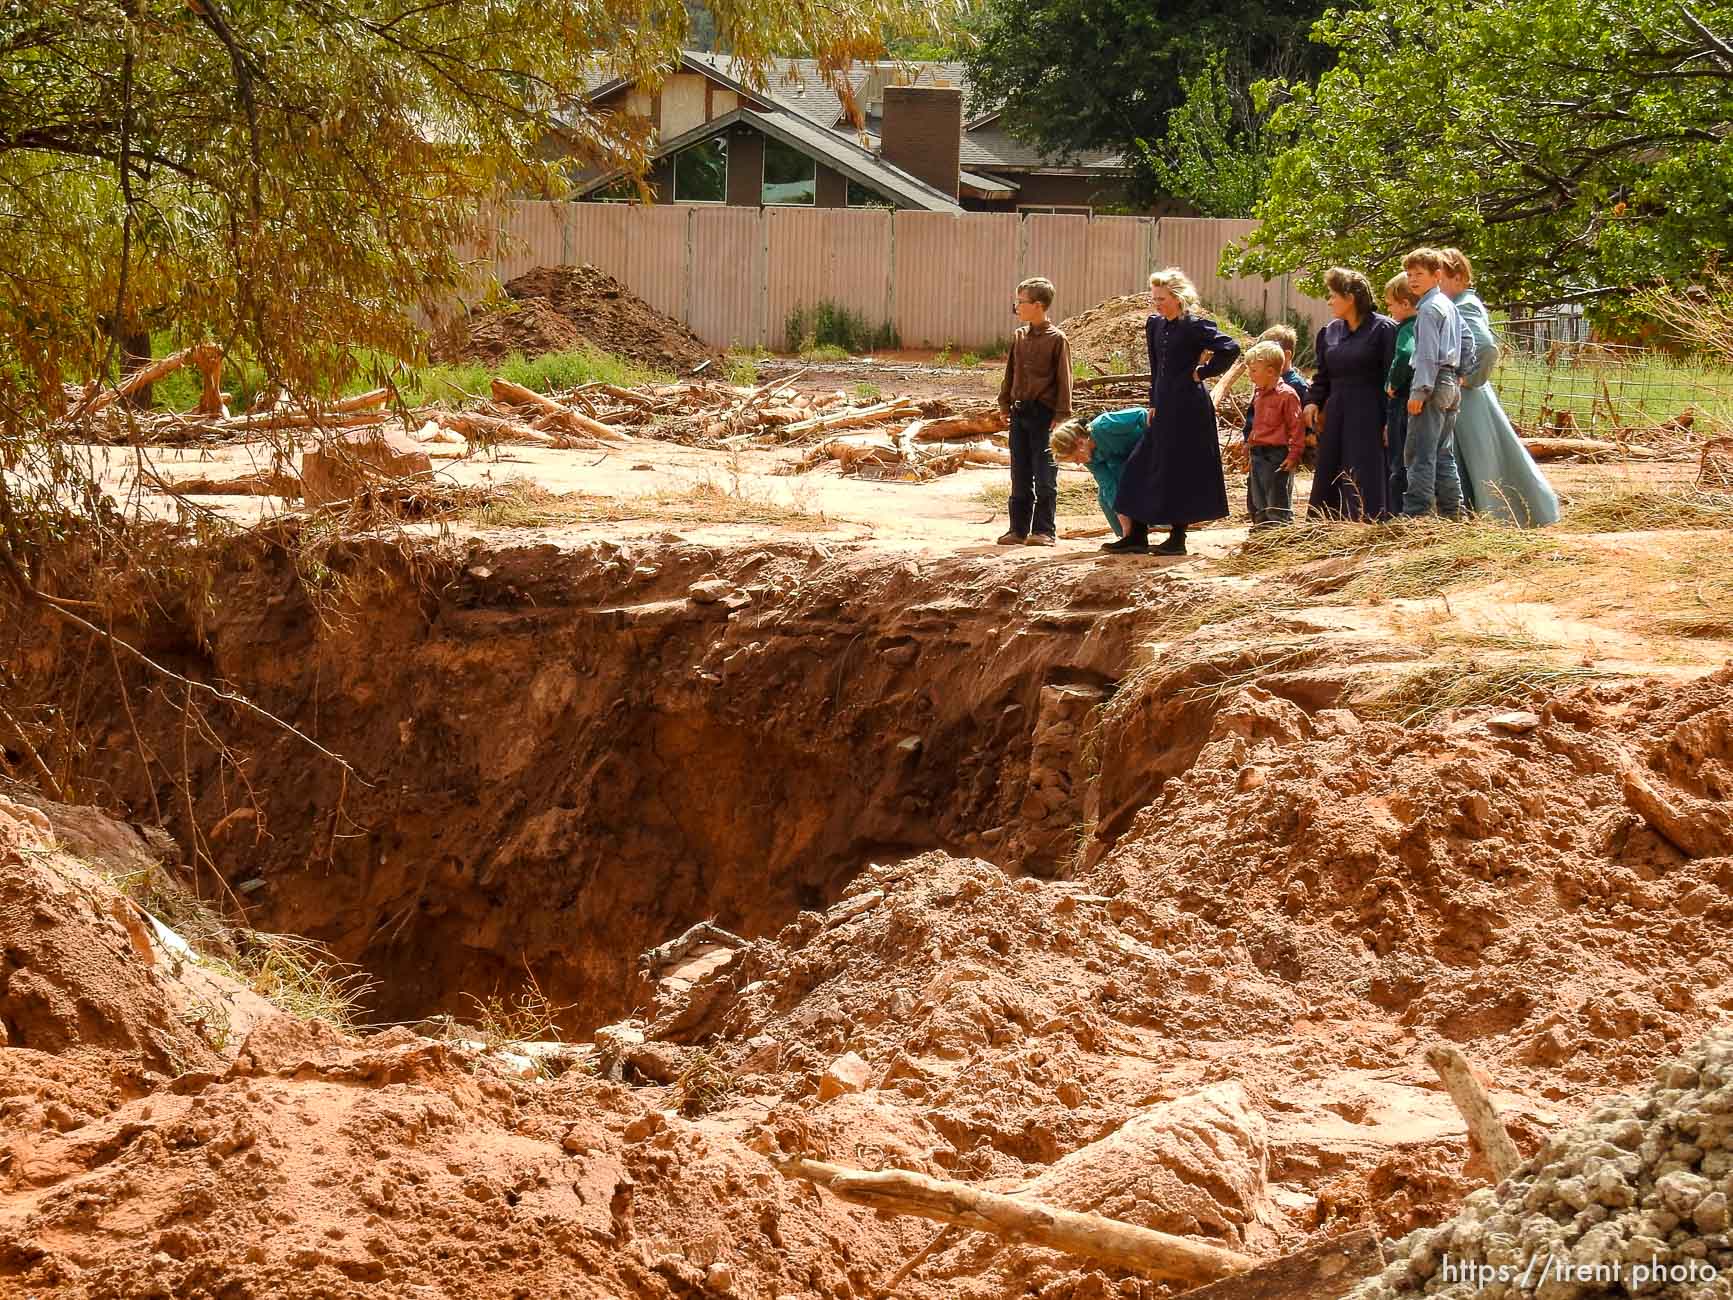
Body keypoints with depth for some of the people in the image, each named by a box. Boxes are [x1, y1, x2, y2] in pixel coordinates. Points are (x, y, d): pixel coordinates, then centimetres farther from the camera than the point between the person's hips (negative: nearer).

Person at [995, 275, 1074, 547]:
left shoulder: (1056, 339, -7)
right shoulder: (1019, 337, 11)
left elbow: (1064, 379, -7)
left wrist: (1061, 415, -10)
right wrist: (1005, 404, 14)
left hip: (1044, 413, -6)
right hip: (1020, 412, 6)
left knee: (1044, 475, -3)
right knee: (1020, 475, 9)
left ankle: (1044, 530, 1)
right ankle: (1019, 529, 14)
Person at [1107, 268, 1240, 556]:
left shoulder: (1195, 326, -12)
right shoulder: (1155, 325, 11)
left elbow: (1230, 348, -20)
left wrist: (1201, 372, -13)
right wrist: (1153, 404, 13)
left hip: (1188, 408, -8)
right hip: (1164, 408, 8)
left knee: (1181, 471, -2)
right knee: (1142, 467, 7)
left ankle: (1178, 538, 7)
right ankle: (1137, 536, 11)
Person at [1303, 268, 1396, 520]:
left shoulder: (1382, 329, -7)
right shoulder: (1330, 332, 13)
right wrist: (1313, 401, 0)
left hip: (1369, 414, -7)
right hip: (1336, 414, 7)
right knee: (1329, 479, 7)